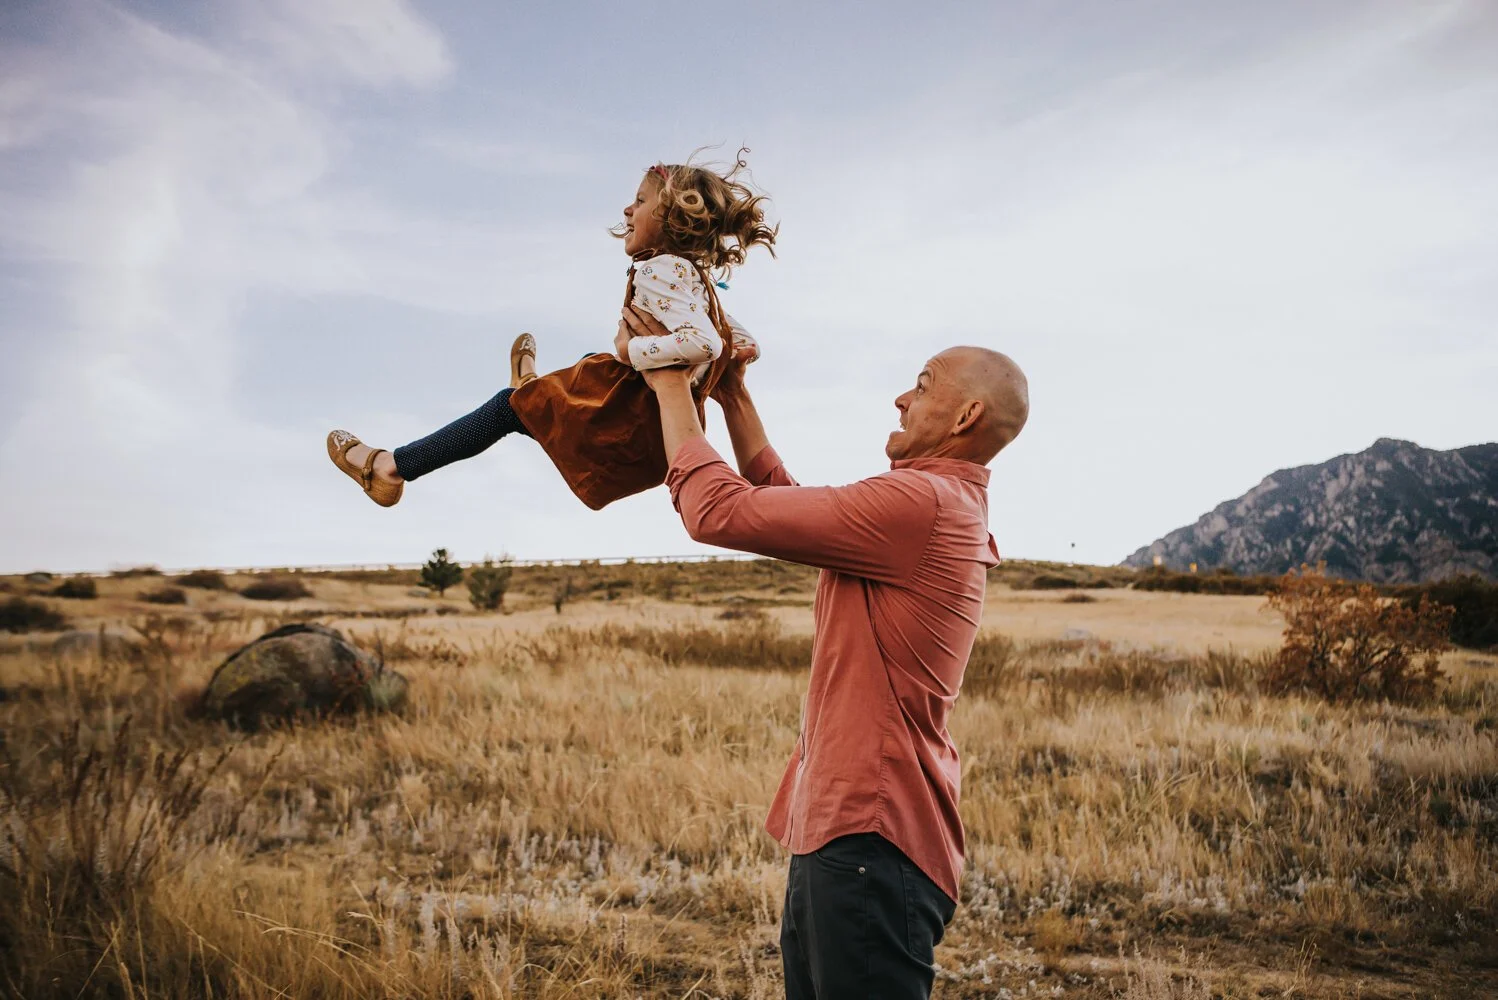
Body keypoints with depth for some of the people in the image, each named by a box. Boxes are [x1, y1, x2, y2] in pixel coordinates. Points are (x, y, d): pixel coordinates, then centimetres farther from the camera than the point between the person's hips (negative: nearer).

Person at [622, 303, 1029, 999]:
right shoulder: (948, 510, 17)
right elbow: (785, 503, 24)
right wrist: (734, 398, 21)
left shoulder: (922, 500, -17)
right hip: (835, 822, 10)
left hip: (870, 837, -10)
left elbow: (718, 510, -16)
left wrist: (670, 381, -4)